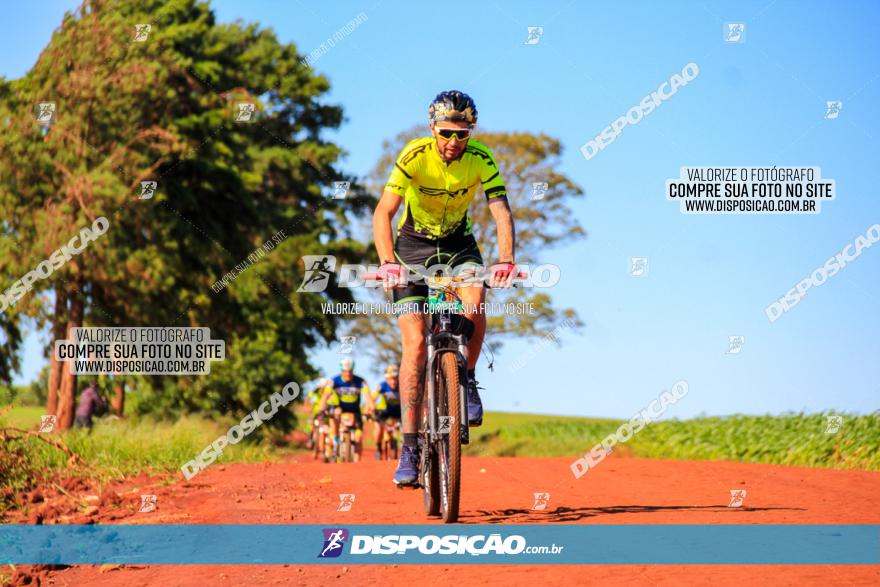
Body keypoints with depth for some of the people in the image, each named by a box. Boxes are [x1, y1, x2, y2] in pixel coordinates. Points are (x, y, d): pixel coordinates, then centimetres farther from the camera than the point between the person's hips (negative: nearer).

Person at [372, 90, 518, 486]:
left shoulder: (481, 159, -19)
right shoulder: (414, 156, -24)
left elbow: (502, 213, -25)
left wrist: (506, 260, -42)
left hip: (458, 242, 2)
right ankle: (410, 446, -9)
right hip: (414, 245, -1)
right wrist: (387, 262, -46)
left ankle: (467, 379, -3)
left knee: (475, 303, -31)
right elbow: (383, 213, -31)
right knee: (415, 342, -13)